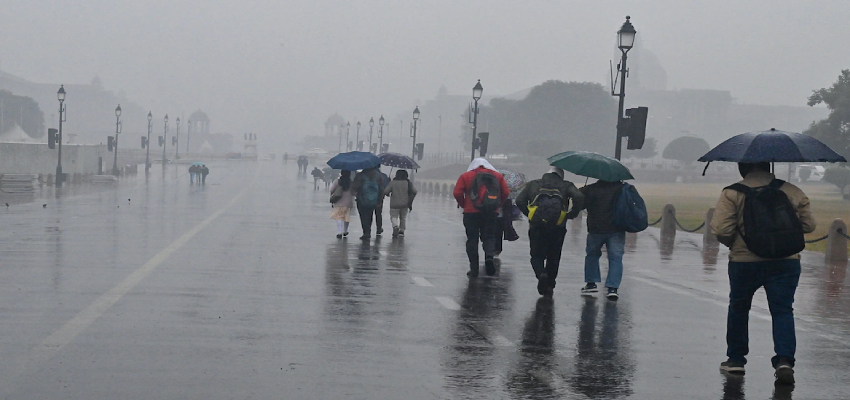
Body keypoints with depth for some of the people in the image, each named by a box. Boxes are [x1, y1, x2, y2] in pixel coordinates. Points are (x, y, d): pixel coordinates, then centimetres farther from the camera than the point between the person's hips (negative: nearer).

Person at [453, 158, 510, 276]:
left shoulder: (466, 176, 4)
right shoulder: (497, 176, 10)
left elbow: (457, 193, -4)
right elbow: (506, 192, 5)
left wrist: (464, 205, 9)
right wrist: (497, 205, 13)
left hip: (471, 213, -1)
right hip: (491, 213, 2)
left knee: (472, 239, 5)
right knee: (489, 237, 10)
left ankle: (474, 268, 2)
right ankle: (489, 256, -20)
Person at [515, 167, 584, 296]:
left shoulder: (533, 184, 15)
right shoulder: (566, 185, 11)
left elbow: (519, 200, 4)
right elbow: (579, 198, -6)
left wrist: (528, 214, 12)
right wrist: (572, 214, 3)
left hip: (537, 226, 0)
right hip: (557, 227, 0)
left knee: (537, 256, 10)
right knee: (553, 257, 15)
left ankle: (541, 274, -19)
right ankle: (549, 285, 14)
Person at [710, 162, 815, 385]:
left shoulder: (732, 193, -5)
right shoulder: (793, 192, 4)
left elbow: (720, 230, -12)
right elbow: (808, 225, 6)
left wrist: (734, 244, 8)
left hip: (744, 261, -1)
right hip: (786, 261, 1)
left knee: (738, 308, 18)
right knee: (782, 310, 4)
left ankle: (735, 358, 25)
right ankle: (784, 359, -14)